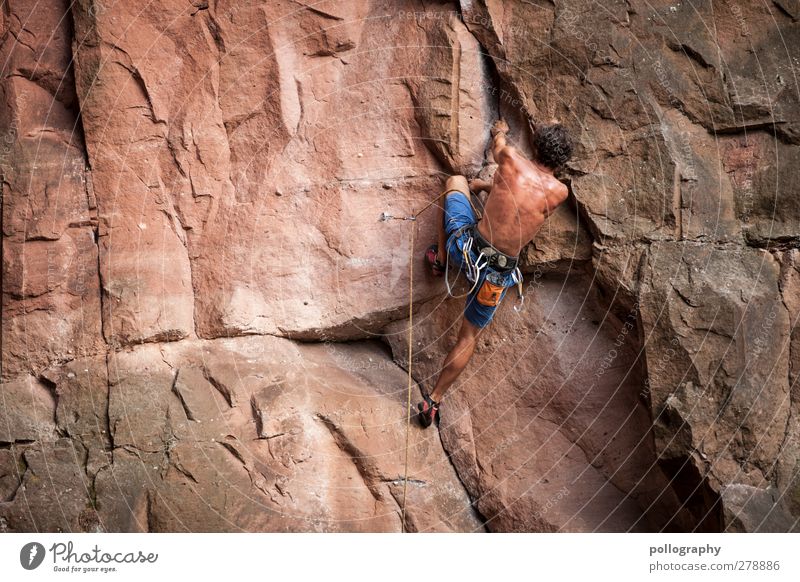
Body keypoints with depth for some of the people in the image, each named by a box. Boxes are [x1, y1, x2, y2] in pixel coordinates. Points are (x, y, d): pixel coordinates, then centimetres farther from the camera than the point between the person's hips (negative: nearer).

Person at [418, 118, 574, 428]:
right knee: (469, 335, 19)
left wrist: (499, 132, 45)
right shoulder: (559, 192, -3)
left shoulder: (511, 158, -3)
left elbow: (498, 143, 23)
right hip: (497, 272, 0)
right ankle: (433, 400, 18)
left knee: (456, 181, 25)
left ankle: (441, 256, 27)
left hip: (466, 245, 0)